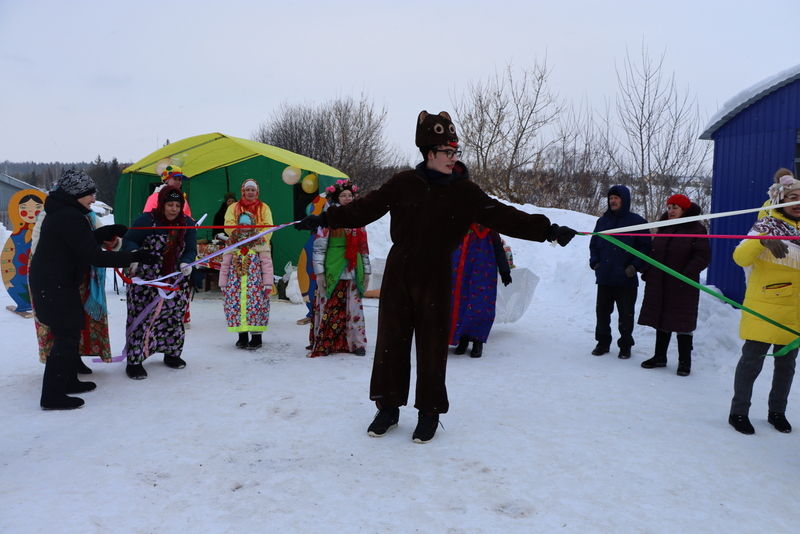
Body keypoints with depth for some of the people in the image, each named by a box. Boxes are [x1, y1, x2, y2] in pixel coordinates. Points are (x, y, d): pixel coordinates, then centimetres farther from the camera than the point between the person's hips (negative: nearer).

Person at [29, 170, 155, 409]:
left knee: (70, 332, 19)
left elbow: (81, 242, 22)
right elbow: (94, 256, -24)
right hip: (54, 286, -11)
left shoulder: (61, 213, 10)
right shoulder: (70, 217, -22)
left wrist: (108, 232, 17)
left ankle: (68, 382, 33)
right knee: (66, 336, -4)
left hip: (51, 283, 11)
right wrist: (133, 256, -21)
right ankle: (52, 396, 3)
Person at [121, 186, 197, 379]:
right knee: (141, 318, -6)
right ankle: (135, 360, 3)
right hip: (145, 281, -4)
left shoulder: (187, 224, 2)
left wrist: (186, 263, -16)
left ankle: (172, 353, 31)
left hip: (175, 281, 4)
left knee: (174, 317, 12)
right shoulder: (147, 220, -10)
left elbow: (191, 250, 5)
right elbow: (129, 241, -8)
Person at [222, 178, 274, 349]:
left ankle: (256, 334, -5)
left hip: (258, 255, -1)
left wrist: (254, 238, -14)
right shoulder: (233, 208, 15)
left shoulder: (264, 208, 14)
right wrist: (241, 234, -15)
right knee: (236, 295, -5)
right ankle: (242, 334, 3)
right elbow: (229, 226, 1)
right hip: (237, 255, 1)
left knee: (257, 295, -9)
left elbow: (267, 228, 3)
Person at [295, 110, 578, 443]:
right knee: (391, 340, 7)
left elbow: (502, 216, -6)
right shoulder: (404, 183, -1)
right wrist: (325, 219, 0)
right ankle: (388, 407, 23)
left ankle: (429, 412, 20)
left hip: (435, 279, -1)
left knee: (432, 345, 3)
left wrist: (547, 230, -14)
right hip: (398, 275, 1)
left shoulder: (464, 191, -2)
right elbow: (365, 208, 3)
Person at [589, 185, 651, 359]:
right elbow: (593, 244, 18)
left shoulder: (637, 221, -2)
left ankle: (625, 345, 19)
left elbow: (645, 246, -2)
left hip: (626, 279, -4)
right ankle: (603, 342, 22)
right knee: (602, 312, 9)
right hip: (604, 277, 4)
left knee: (626, 314, 6)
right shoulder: (603, 221, 11)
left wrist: (635, 266, -11)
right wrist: (594, 262, 3)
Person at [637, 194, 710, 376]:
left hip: (682, 286, -6)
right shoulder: (664, 227, 12)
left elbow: (703, 257, -12)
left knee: (682, 323, 0)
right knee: (661, 320, 12)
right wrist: (647, 271, 8)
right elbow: (654, 251, 19)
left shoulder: (696, 229, -7)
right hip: (659, 283, 6)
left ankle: (684, 362, 11)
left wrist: (687, 274, -20)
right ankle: (659, 357, 23)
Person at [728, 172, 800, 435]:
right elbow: (740, 257, -19)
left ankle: (777, 412, 29)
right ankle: (738, 412, 10)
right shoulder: (766, 226, -5)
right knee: (752, 361, -2)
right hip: (763, 310, -6)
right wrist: (763, 241, -35)